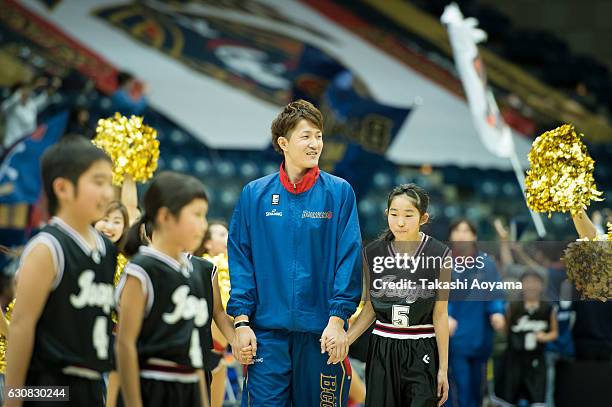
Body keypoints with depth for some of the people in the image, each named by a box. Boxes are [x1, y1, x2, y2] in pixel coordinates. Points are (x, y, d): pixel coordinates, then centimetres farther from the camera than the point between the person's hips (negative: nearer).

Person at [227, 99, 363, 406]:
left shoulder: (339, 192, 2)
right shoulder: (255, 194, 5)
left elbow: (349, 259, -2)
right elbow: (240, 260, 4)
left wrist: (338, 319, -10)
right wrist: (242, 321, -5)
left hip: (321, 332, 0)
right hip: (267, 330, 0)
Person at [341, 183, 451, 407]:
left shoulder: (439, 255, -5)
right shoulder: (372, 253, 1)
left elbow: (440, 314, -3)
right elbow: (370, 309, 8)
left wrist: (443, 368, -2)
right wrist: (343, 341, -5)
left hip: (421, 352, -2)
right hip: (382, 350, 2)